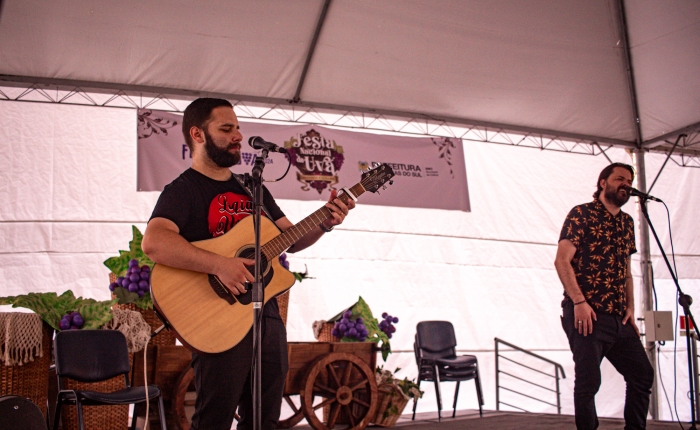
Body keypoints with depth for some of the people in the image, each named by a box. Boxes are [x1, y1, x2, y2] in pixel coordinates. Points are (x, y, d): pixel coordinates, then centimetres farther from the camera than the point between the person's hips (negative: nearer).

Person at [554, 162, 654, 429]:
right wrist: (579, 302, -20)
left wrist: (630, 308, 10)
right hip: (587, 315, -7)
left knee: (643, 374, 10)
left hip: (618, 318, 7)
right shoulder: (582, 214, -3)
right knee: (588, 382, -5)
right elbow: (562, 261, -11)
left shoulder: (627, 222, 18)